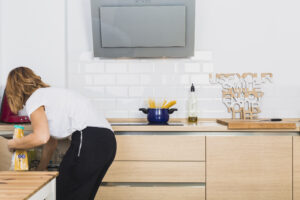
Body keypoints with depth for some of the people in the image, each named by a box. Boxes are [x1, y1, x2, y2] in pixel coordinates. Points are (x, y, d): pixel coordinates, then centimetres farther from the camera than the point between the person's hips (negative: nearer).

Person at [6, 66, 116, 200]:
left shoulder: (33, 99, 3)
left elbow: (41, 137, -14)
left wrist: (13, 144, 5)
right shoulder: (51, 94, 29)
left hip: (90, 140, -9)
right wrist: (40, 170, 46)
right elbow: (51, 142, 36)